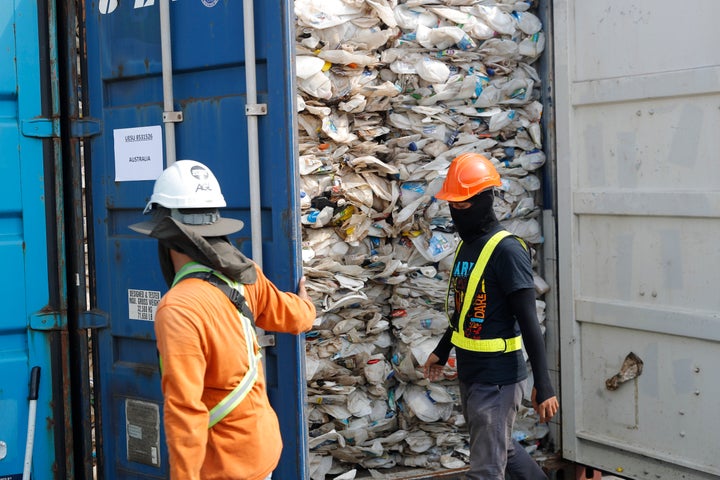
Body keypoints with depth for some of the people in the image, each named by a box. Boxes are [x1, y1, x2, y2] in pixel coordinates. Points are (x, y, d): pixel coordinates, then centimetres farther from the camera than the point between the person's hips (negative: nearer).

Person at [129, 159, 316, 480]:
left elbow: (185, 410, -27)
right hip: (260, 442, 8)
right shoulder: (243, 275, -3)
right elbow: (292, 316, 16)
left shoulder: (179, 309, -27)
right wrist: (305, 305, 39)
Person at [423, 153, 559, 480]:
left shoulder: (507, 250, -16)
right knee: (503, 450, 22)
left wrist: (543, 385, -20)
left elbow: (529, 321, -18)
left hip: (497, 378, -9)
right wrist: (442, 350, 28)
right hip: (469, 374, 9)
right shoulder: (466, 246, 9)